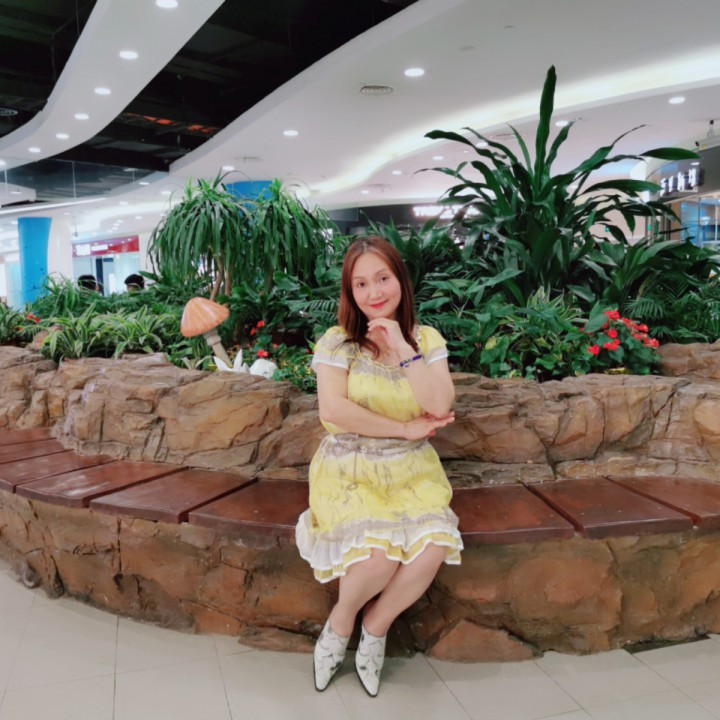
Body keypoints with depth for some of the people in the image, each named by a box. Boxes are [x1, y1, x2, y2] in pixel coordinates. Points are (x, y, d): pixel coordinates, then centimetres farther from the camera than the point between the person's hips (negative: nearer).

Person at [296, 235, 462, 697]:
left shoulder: (427, 340, 4)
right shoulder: (338, 341, -4)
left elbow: (440, 407, -9)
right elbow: (332, 409, -17)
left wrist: (402, 349, -15)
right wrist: (405, 428, -14)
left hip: (411, 471, 3)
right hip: (350, 470, -2)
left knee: (433, 548, -23)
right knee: (379, 554, -27)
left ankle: (376, 627, 7)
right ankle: (341, 622, 9)